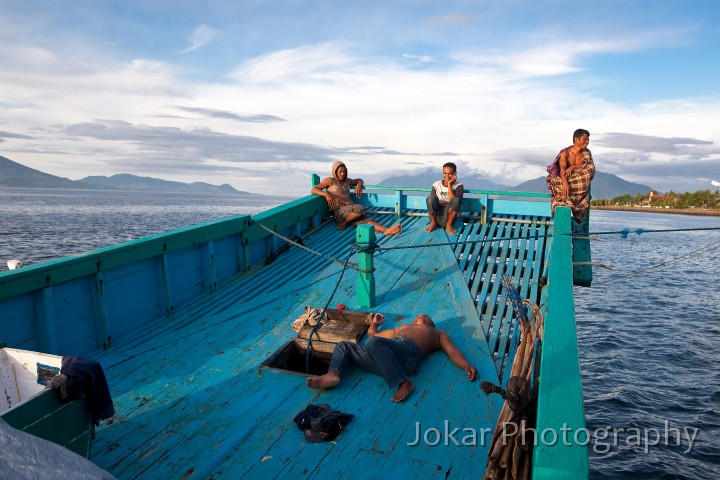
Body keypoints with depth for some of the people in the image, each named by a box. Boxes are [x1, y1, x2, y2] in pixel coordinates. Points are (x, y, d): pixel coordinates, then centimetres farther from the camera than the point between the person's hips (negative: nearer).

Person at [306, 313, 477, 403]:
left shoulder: (439, 333, 32)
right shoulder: (401, 328, 44)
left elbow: (452, 352, 13)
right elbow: (372, 336, 43)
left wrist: (467, 365, -4)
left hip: (407, 352, -6)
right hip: (383, 357, 7)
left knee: (374, 344, -35)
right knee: (343, 346, 7)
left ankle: (404, 383, -32)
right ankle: (333, 375, -22)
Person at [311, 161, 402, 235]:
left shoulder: (347, 181, 23)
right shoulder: (330, 180, 5)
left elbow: (359, 180, 41)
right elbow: (313, 190, -3)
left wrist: (359, 185, 15)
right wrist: (326, 194, -21)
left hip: (350, 210, 6)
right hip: (338, 212, -6)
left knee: (368, 220, -22)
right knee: (360, 208, -32)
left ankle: (387, 230, -43)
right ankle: (343, 223, -15)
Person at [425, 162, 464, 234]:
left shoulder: (458, 186, -2)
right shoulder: (436, 185, 2)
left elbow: (453, 199, -18)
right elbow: (431, 202, -2)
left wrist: (449, 184, -17)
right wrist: (447, 204, -14)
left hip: (448, 216, -1)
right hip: (437, 216, 1)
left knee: (456, 200, -28)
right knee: (430, 198, -25)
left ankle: (449, 225, -11)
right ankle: (433, 223, -7)